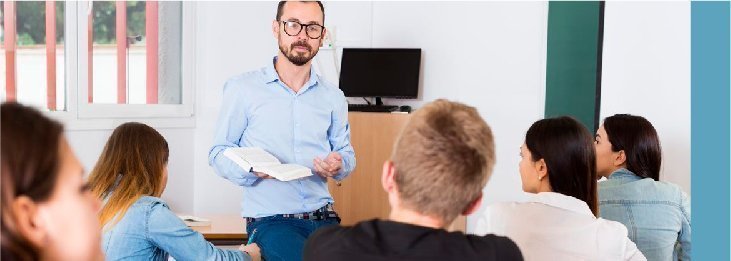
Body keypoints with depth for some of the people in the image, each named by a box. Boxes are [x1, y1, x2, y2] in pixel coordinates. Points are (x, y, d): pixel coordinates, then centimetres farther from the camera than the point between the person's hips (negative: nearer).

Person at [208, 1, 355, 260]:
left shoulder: (333, 97, 12)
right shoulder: (242, 88, 0)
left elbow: (346, 152, 18)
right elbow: (219, 152, 3)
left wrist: (339, 165, -5)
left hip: (323, 217, 4)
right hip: (269, 219, -4)